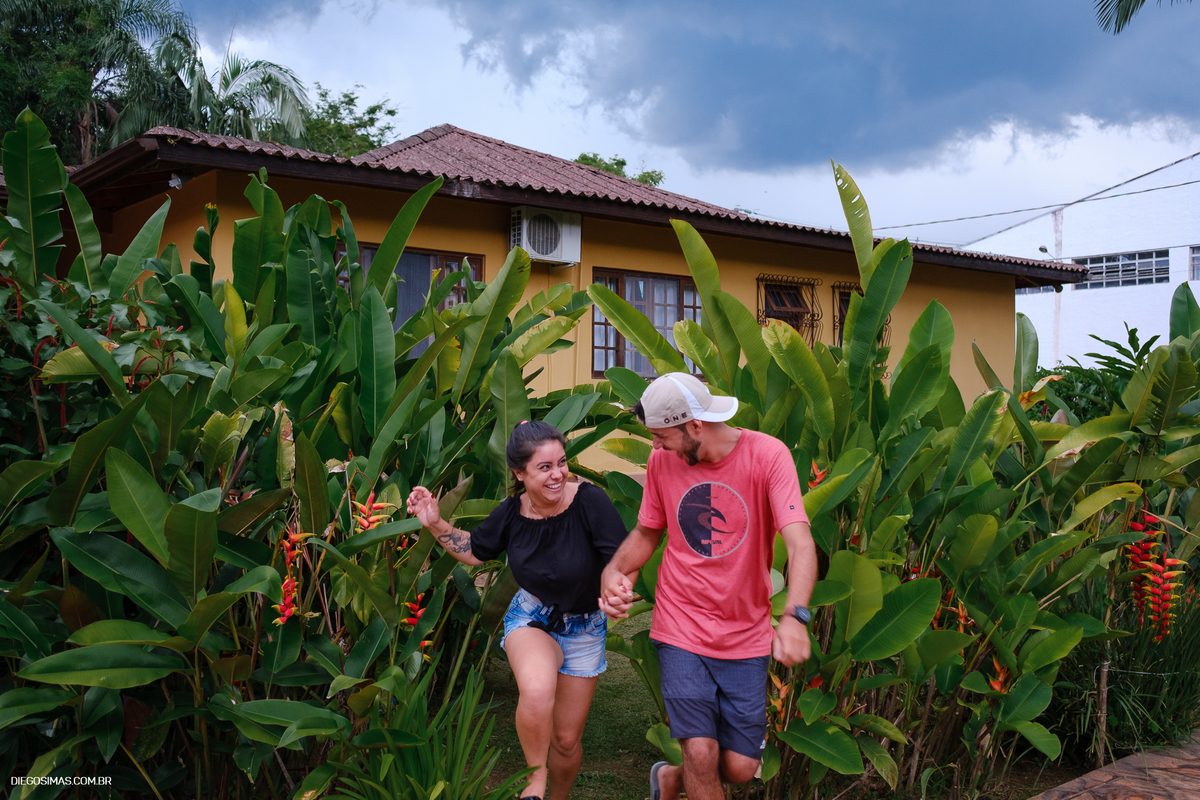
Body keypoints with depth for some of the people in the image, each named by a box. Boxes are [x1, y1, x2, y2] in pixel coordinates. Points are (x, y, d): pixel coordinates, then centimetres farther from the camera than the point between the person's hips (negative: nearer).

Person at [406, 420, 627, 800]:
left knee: (566, 740, 11)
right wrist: (435, 523, -8)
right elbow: (475, 551, 6)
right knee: (537, 690, -35)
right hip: (531, 618, 0)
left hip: (584, 629, 0)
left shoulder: (590, 501, -25)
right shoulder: (511, 512, -13)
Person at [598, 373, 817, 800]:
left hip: (746, 634, 0)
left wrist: (794, 617, -40)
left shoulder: (767, 455, -15)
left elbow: (800, 542, -25)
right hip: (682, 629, 1)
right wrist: (613, 570, -9)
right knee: (701, 753, -10)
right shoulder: (662, 461, -4)